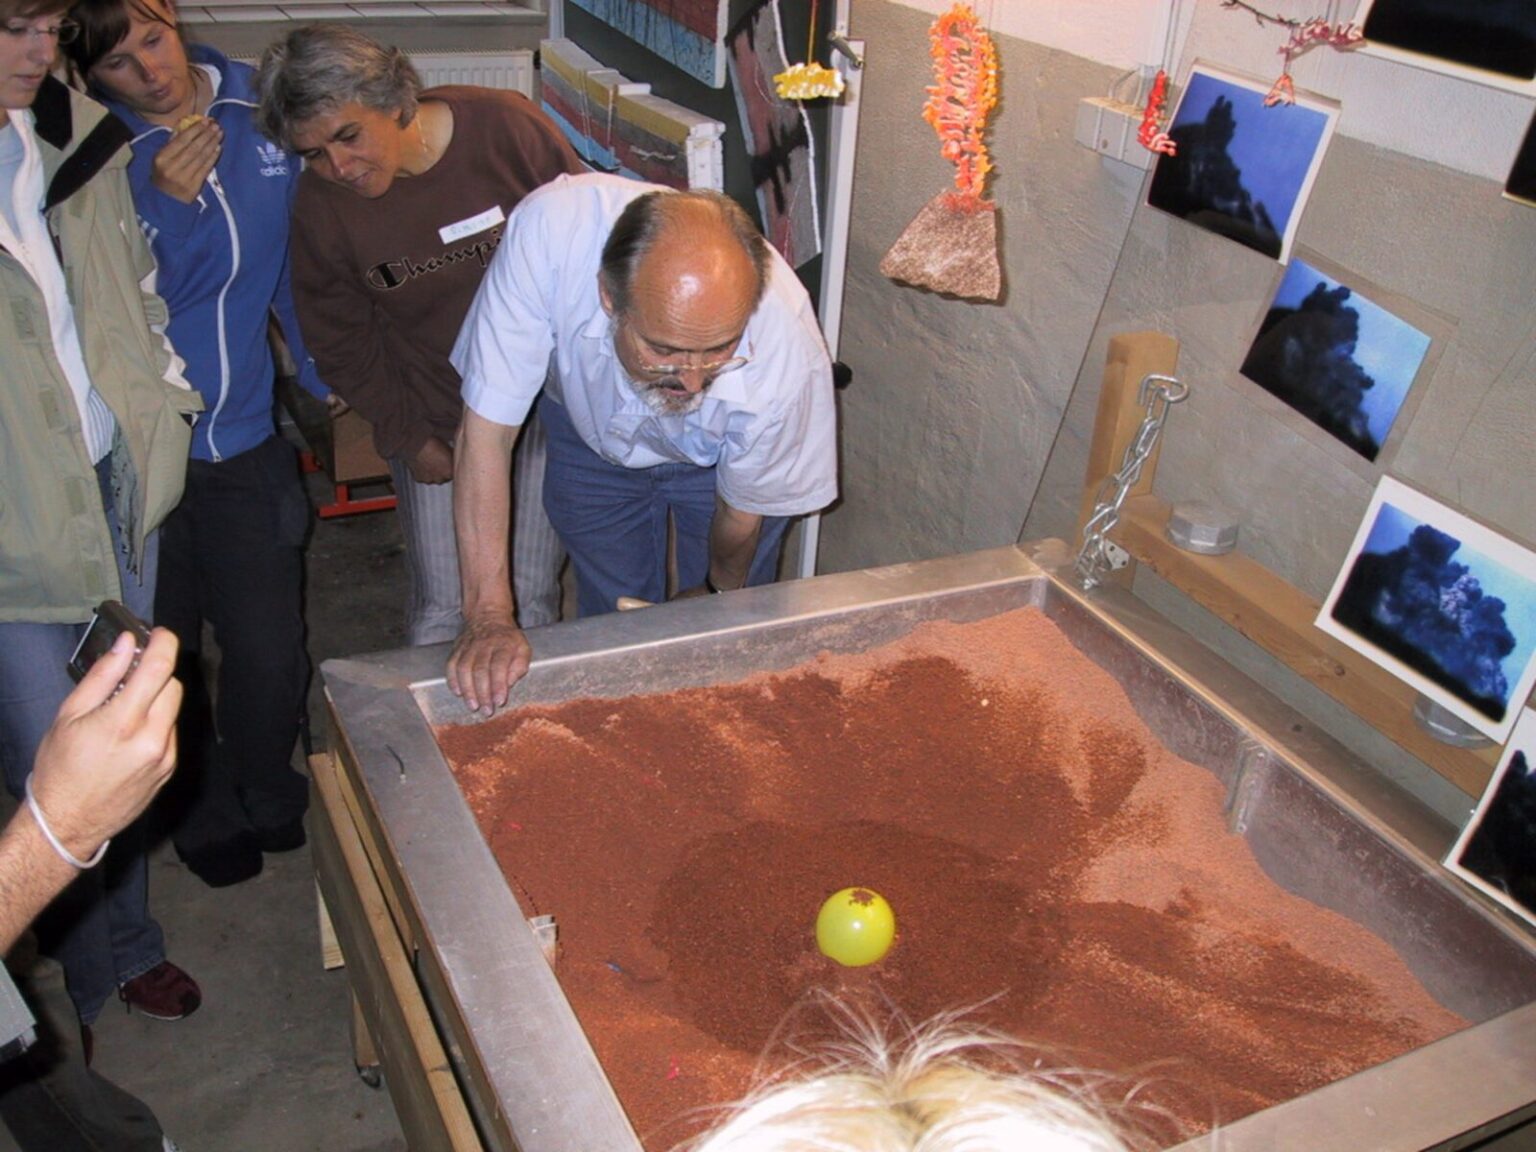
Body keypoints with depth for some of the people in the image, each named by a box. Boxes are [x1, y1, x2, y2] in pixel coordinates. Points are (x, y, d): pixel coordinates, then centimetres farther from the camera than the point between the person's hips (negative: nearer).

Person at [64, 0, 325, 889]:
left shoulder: (259, 105, -1)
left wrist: (321, 370, 15)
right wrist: (163, 200, -27)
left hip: (244, 442, 2)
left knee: (271, 659, 7)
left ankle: (272, 800, 37)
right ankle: (205, 815, 40)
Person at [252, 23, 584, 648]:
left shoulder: (506, 127, -16)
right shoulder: (320, 203, -10)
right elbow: (340, 341, 2)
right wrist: (408, 437, 0)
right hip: (433, 424, 1)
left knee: (533, 593, 6)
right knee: (440, 607, 1)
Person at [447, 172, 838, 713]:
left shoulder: (788, 353, -40)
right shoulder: (550, 231, -43)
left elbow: (743, 510, -18)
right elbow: (485, 434, -33)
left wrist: (719, 593, 2)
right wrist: (489, 615, -36)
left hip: (715, 461, -1)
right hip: (590, 433, 1)